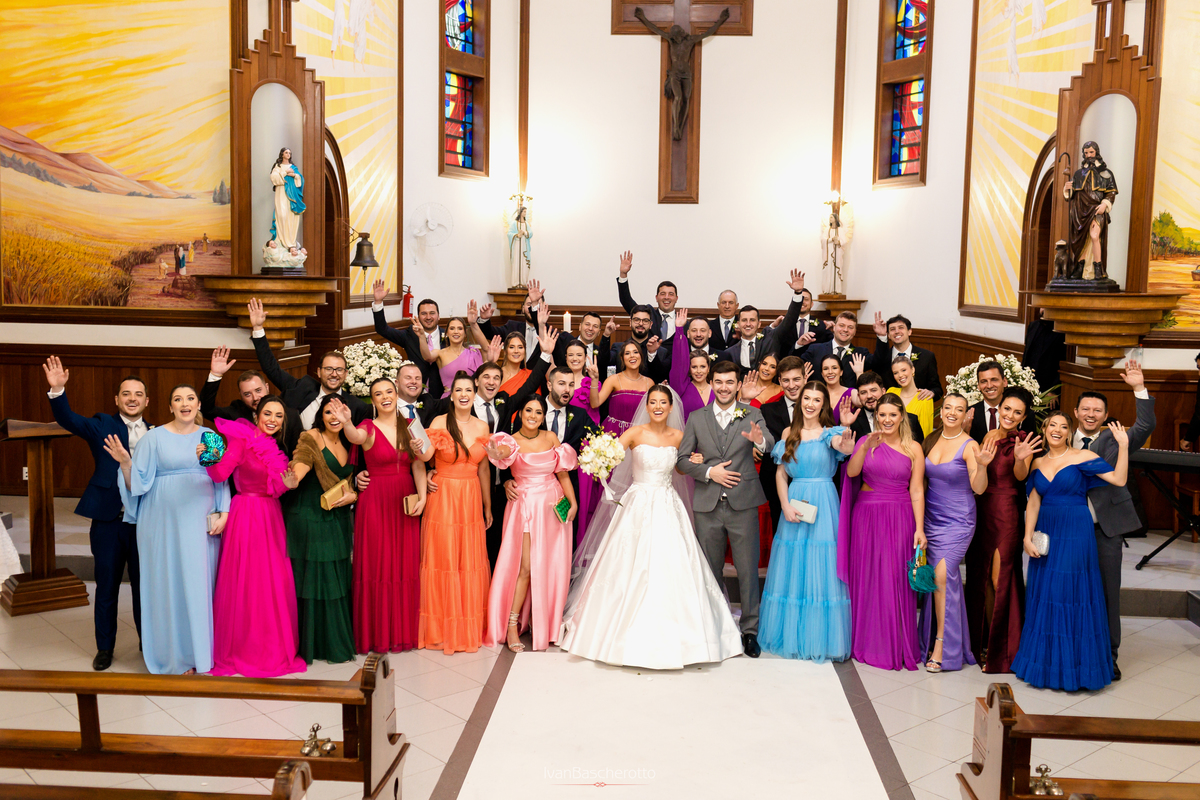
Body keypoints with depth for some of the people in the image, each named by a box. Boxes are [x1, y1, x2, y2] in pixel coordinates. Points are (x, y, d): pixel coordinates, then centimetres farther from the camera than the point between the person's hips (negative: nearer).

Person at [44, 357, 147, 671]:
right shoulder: (101, 426, 1)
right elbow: (68, 419, -16)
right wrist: (57, 390, -32)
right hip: (107, 520, -1)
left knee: (144, 585, 12)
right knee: (106, 587, 11)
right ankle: (105, 647, 25)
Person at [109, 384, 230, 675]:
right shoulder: (154, 437, 2)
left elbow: (222, 479, 8)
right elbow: (138, 482, 0)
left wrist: (224, 514, -2)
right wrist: (125, 463, -18)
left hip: (202, 524, 2)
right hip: (165, 522, -2)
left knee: (201, 582, 4)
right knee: (169, 582, 2)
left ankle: (201, 647, 16)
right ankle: (176, 655, 12)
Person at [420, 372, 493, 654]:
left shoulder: (482, 427, 7)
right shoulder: (439, 423, -5)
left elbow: (483, 468, 12)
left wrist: (488, 507, 15)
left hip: (471, 501, 4)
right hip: (442, 499, -3)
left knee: (472, 561, 6)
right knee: (443, 559, 1)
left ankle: (470, 628, 20)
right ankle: (441, 629, 14)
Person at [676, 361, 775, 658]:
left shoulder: (752, 415, 1)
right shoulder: (696, 418, 6)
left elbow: (771, 446, -15)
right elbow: (683, 459, 5)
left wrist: (760, 440, -39)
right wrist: (709, 472, -11)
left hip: (742, 503, -2)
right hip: (708, 505, 2)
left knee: (748, 569, 1)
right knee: (711, 569, 13)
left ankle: (750, 630, 13)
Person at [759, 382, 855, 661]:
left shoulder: (830, 433, -2)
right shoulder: (789, 433, 8)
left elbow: (839, 443, -26)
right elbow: (780, 473, 8)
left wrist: (847, 447, -50)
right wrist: (785, 505, -6)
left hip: (823, 504, -3)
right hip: (793, 503, 3)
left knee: (821, 571, -1)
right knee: (791, 571, 9)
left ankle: (821, 638, 11)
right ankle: (790, 635, 21)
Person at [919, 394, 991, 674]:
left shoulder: (969, 446, -10)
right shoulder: (930, 441, 6)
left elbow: (978, 488, -15)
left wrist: (982, 465, -31)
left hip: (958, 521, -5)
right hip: (932, 518, 5)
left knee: (943, 574, -16)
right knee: (944, 577, 7)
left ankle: (942, 644, -8)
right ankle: (947, 638, 19)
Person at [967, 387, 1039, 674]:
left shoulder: (1024, 442, -6)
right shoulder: (989, 436, 8)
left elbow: (1021, 476, -23)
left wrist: (1020, 459, -42)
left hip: (1005, 515, -6)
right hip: (981, 511, 6)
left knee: (1000, 579, -3)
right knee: (981, 577, 12)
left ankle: (1001, 650, 9)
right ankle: (984, 641, 24)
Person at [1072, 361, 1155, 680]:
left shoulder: (1115, 440, 1)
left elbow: (1145, 427, -15)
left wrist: (1139, 389, -22)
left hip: (1106, 528, -1)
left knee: (1108, 592, 6)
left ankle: (1108, 655, 18)